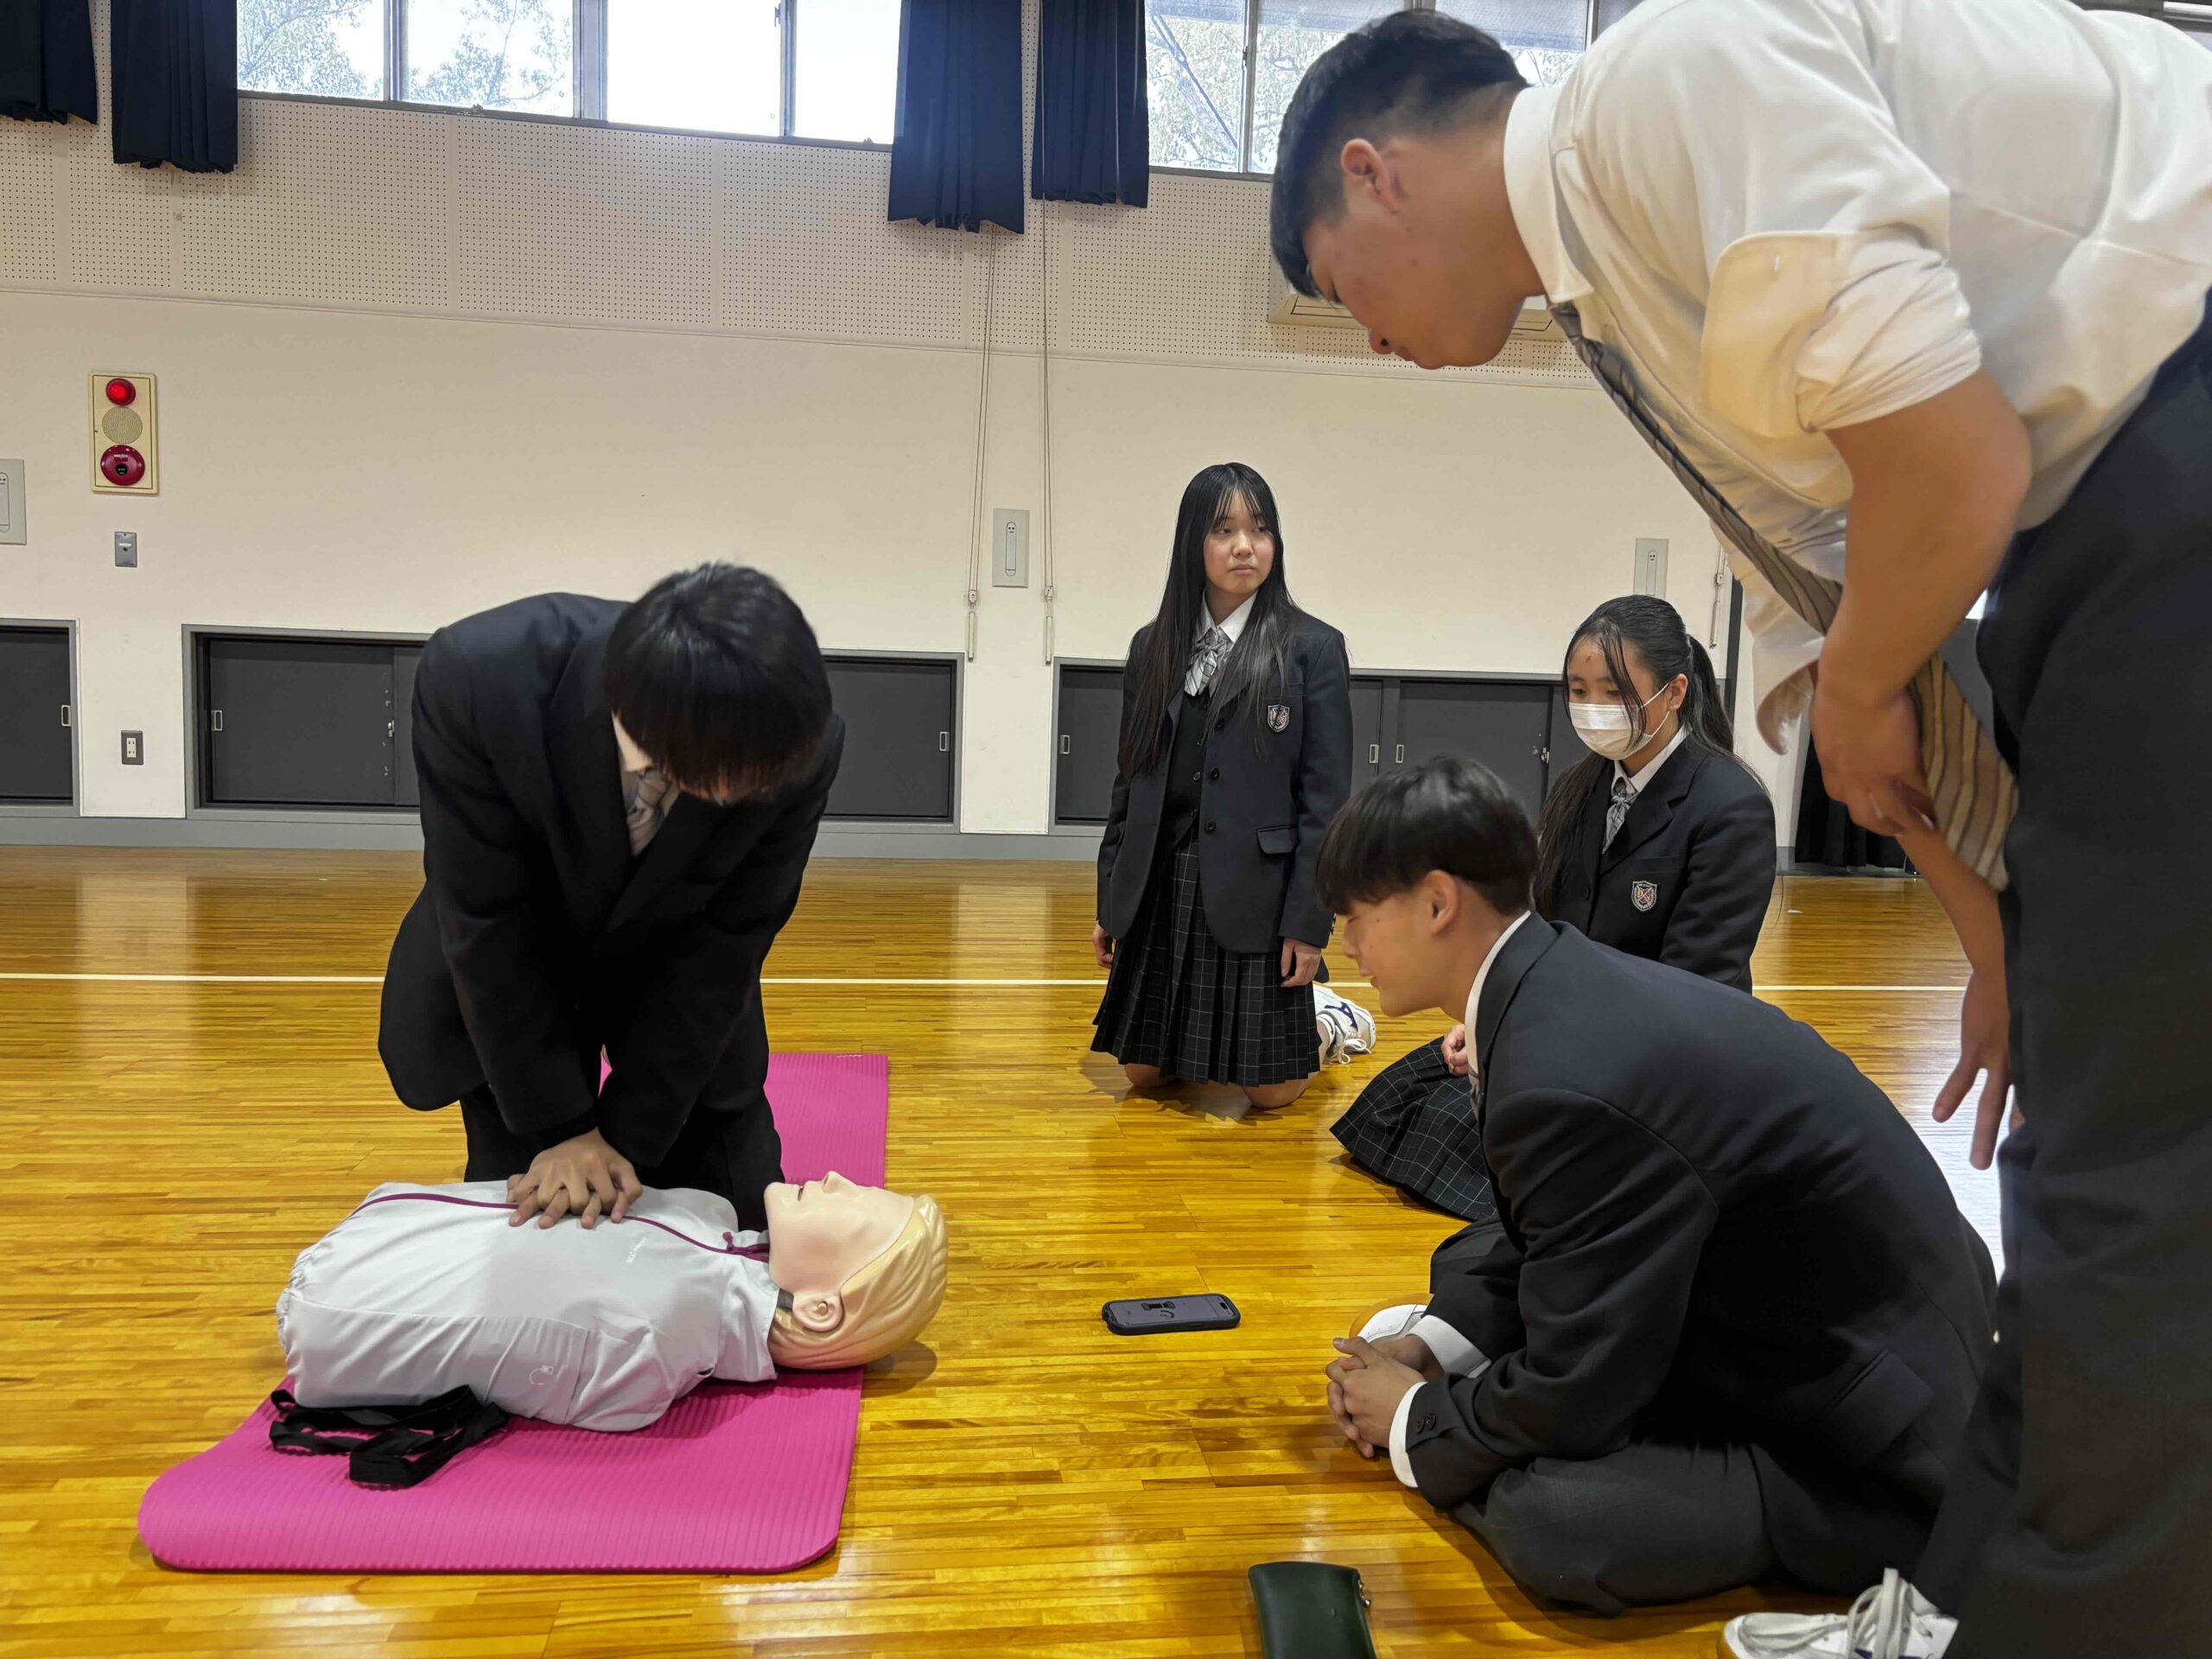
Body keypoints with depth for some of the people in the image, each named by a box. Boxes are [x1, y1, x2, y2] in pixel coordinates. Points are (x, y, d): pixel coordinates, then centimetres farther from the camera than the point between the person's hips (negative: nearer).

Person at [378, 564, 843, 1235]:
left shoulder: (800, 748, -32)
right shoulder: (477, 677, -35)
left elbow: (725, 945, -20)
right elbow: (485, 923, -25)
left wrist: (627, 1137, -16)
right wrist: (561, 1126, -19)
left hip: (678, 972, 1)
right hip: (508, 971, -1)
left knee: (736, 1219, 6)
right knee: (522, 1211, 4)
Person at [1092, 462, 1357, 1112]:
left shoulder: (1313, 647, -4)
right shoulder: (1152, 646, 8)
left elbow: (1326, 797, -7)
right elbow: (1129, 782, 11)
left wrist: (1310, 920, -12)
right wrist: (1110, 902, 9)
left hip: (1256, 891, -4)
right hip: (1160, 890, 4)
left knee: (1270, 1090, 2)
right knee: (1144, 1073, 10)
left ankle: (1324, 1024, 33)